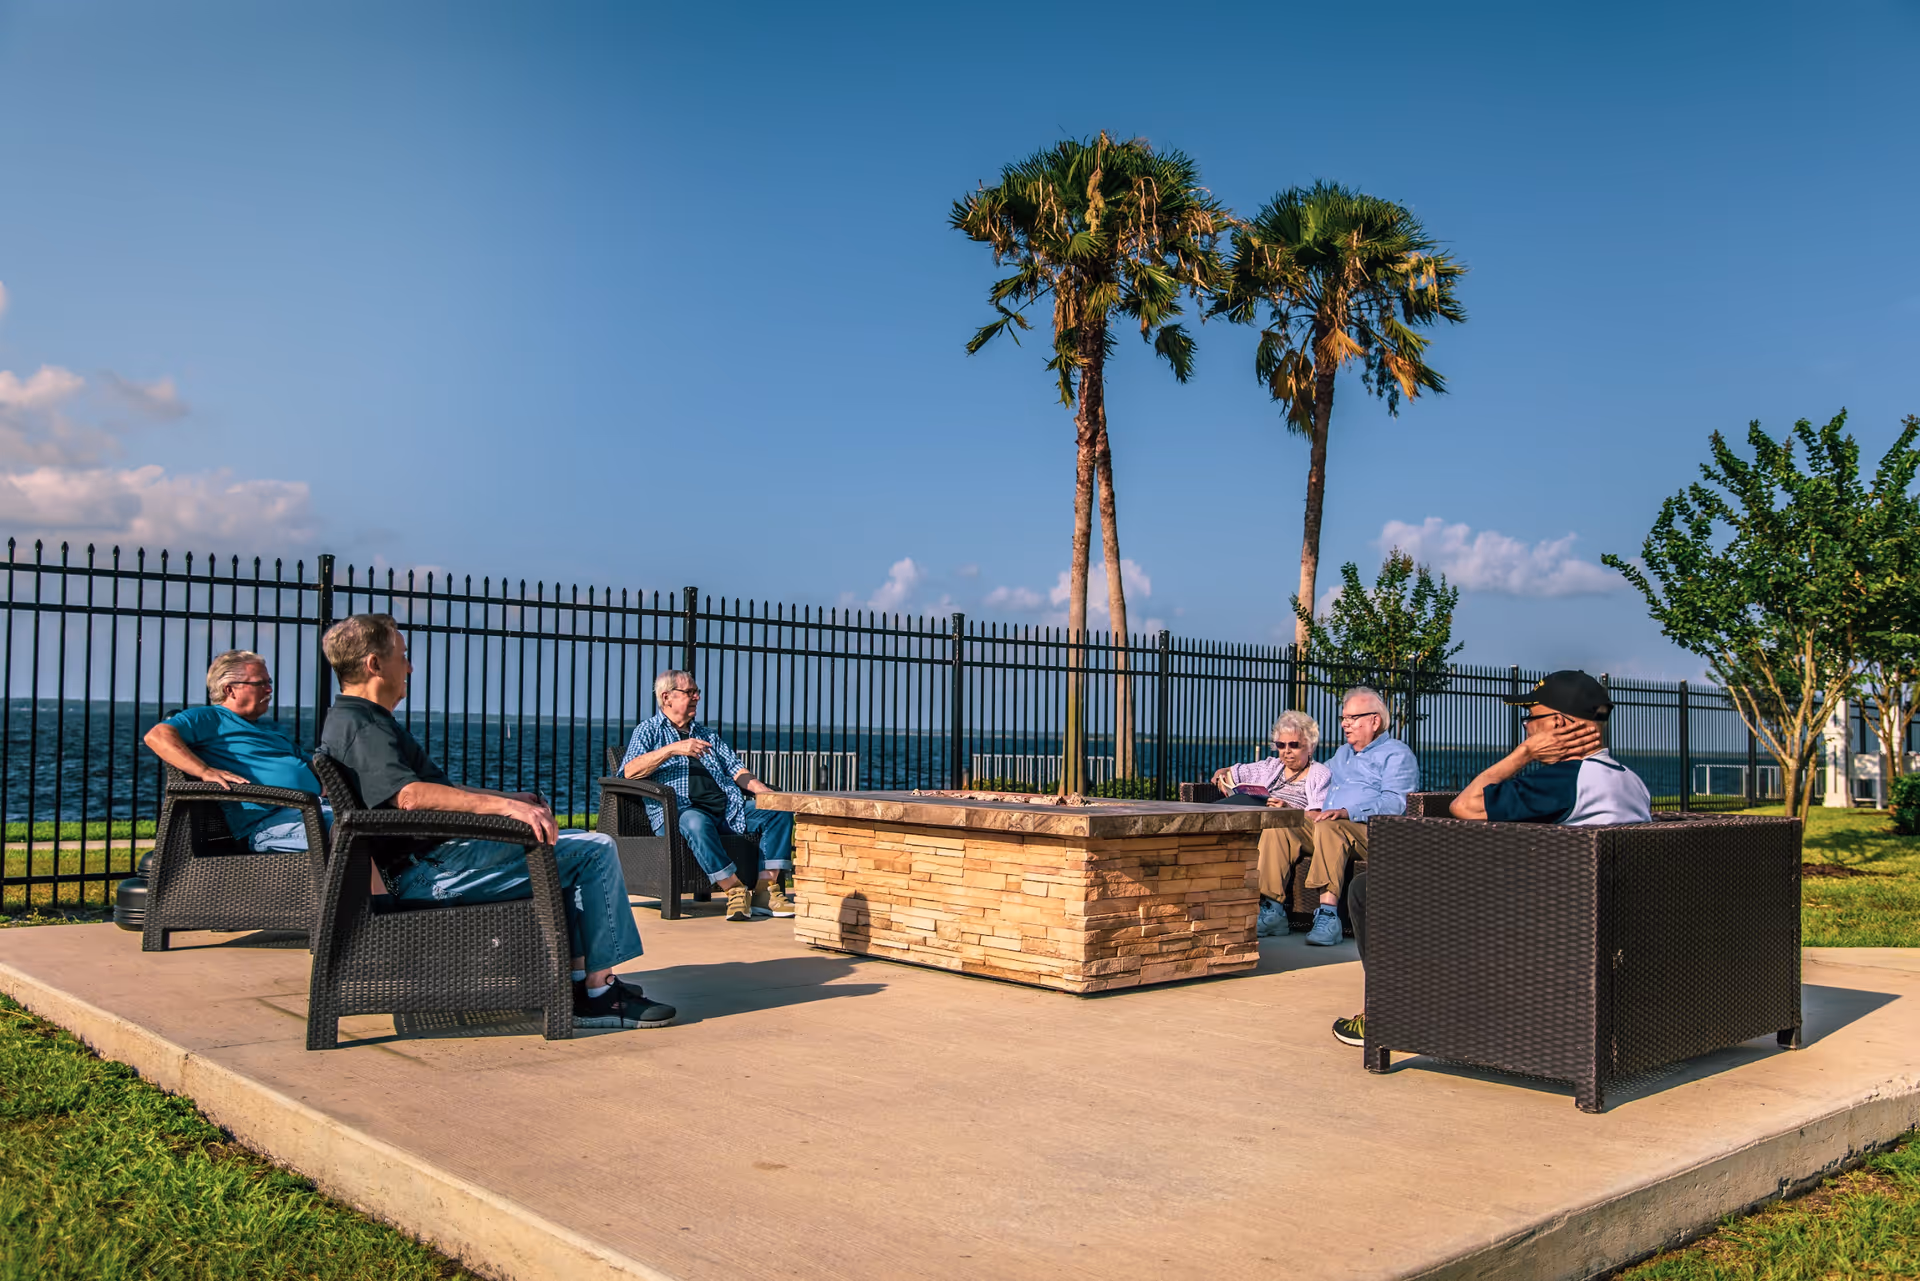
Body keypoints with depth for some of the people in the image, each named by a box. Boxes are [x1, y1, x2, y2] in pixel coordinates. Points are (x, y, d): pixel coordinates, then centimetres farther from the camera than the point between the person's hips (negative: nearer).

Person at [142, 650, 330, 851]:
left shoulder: (272, 728, 35)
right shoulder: (209, 718, 11)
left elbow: (307, 766, 37)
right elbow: (156, 737, -6)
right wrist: (206, 772, -20)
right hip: (267, 820, -8)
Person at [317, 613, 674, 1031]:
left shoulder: (365, 720, 23)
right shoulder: (357, 725, -13)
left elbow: (437, 788, 26)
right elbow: (410, 795, -30)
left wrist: (511, 798, 15)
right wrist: (503, 804, -33)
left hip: (435, 860, 11)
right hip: (432, 872, -11)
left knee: (573, 848, 24)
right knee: (596, 851, -12)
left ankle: (580, 979, 14)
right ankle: (598, 993, -8)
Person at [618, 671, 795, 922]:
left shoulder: (707, 734, 31)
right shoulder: (648, 730, 13)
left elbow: (735, 768, 21)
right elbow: (630, 771, -5)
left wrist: (763, 790, 1)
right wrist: (672, 749, -15)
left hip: (726, 808, 6)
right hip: (679, 810, -6)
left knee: (780, 812, -15)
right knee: (696, 823, -40)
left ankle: (765, 890, -22)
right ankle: (734, 890, -32)